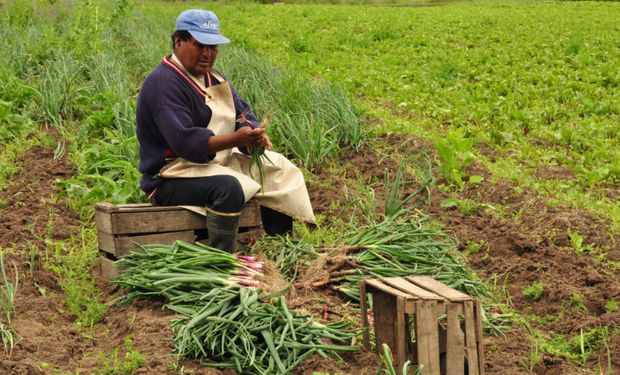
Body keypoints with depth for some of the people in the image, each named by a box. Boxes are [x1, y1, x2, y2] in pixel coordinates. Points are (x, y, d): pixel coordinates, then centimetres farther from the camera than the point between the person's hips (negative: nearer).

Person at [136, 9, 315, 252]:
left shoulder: (211, 77, 13)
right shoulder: (163, 84, -19)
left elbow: (242, 112, 9)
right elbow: (185, 142, -30)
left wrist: (253, 133, -16)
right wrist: (237, 139, -37)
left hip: (218, 162, 10)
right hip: (171, 177, -10)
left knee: (280, 169, 10)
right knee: (228, 186, -37)